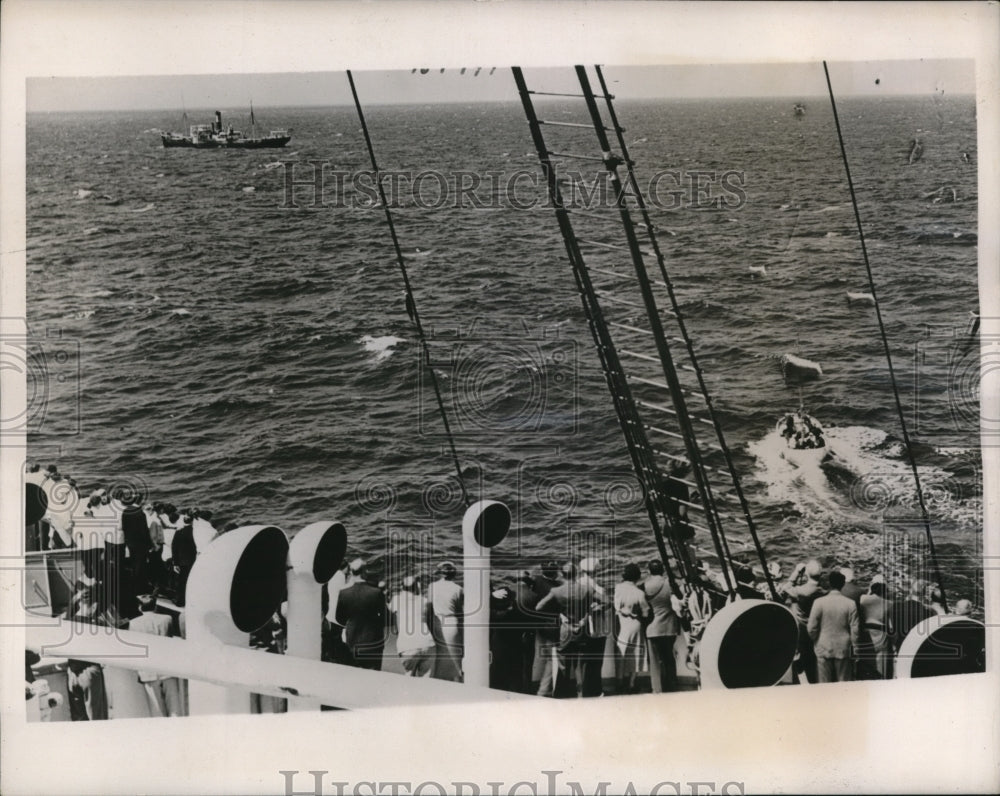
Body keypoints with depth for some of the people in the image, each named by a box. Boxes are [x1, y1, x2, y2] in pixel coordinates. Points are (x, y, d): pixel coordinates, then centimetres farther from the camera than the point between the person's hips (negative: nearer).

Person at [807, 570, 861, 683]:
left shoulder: (819, 602, -7)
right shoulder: (850, 603, -5)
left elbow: (812, 628, -6)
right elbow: (855, 630, -2)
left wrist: (815, 643, 12)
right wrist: (855, 650, 8)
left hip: (824, 649, -1)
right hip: (844, 650, 1)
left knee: (824, 684, 4)